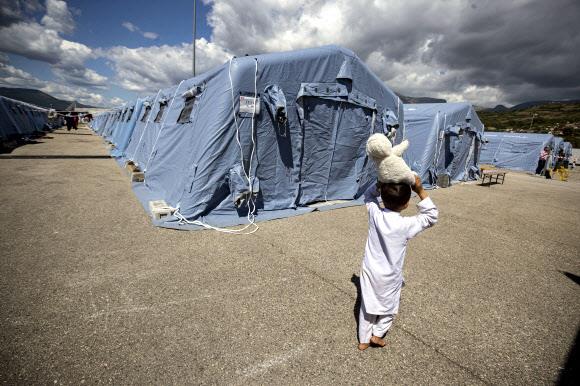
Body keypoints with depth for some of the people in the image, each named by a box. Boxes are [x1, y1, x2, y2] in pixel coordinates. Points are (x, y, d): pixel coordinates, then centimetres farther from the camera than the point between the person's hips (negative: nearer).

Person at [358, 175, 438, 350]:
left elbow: (368, 196, 6)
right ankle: (378, 333, 28)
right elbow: (431, 216, -10)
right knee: (389, 307, 26)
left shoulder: (374, 214, -16)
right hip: (389, 277, -3)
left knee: (367, 307, 19)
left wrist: (380, 184, -10)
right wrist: (420, 191, -19)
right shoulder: (406, 225, -25)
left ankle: (363, 340, 33)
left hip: (369, 271, 4)